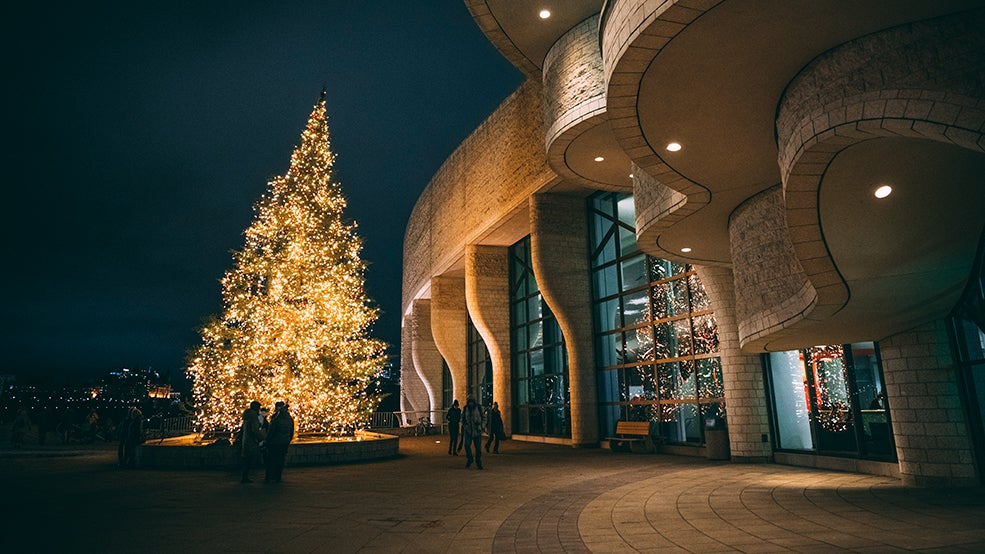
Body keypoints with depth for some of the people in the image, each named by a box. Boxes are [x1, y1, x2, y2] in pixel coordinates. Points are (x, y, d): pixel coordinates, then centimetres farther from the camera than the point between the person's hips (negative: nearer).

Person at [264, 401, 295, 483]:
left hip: (275, 442, -5)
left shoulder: (276, 417, -13)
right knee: (281, 460, 11)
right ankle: (278, 478, 13)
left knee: (271, 460, 4)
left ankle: (269, 478, 5)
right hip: (285, 443, 5)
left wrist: (267, 440, -2)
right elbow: (292, 432, 12)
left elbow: (271, 430, -12)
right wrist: (288, 441, 19)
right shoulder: (290, 418, 7)